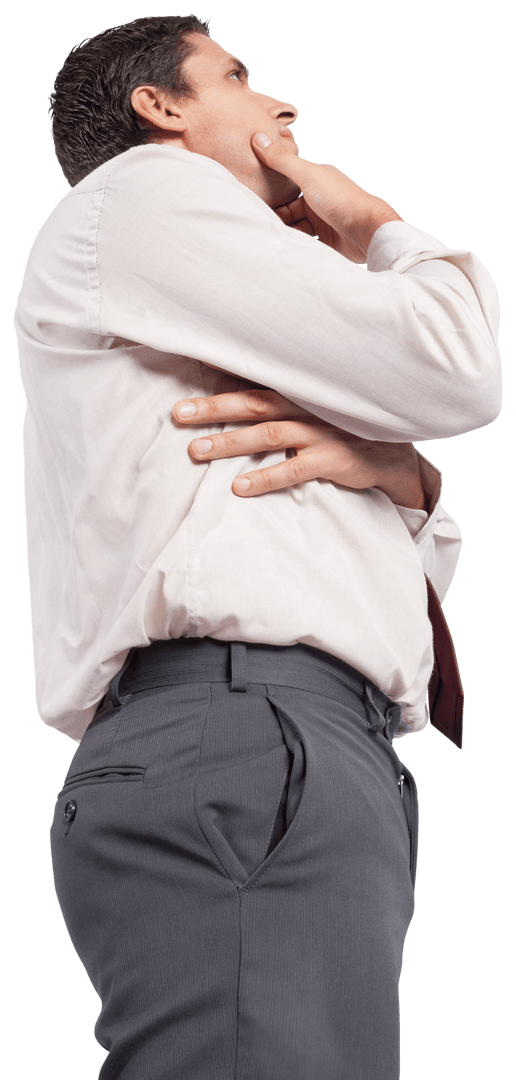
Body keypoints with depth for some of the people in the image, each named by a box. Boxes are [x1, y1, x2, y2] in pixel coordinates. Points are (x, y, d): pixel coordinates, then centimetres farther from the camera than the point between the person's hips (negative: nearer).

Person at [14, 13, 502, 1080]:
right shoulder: (147, 187, 8)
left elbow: (420, 567, 28)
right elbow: (452, 373, -3)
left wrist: (398, 473, 5)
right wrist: (378, 231, 17)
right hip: (241, 745, -9)